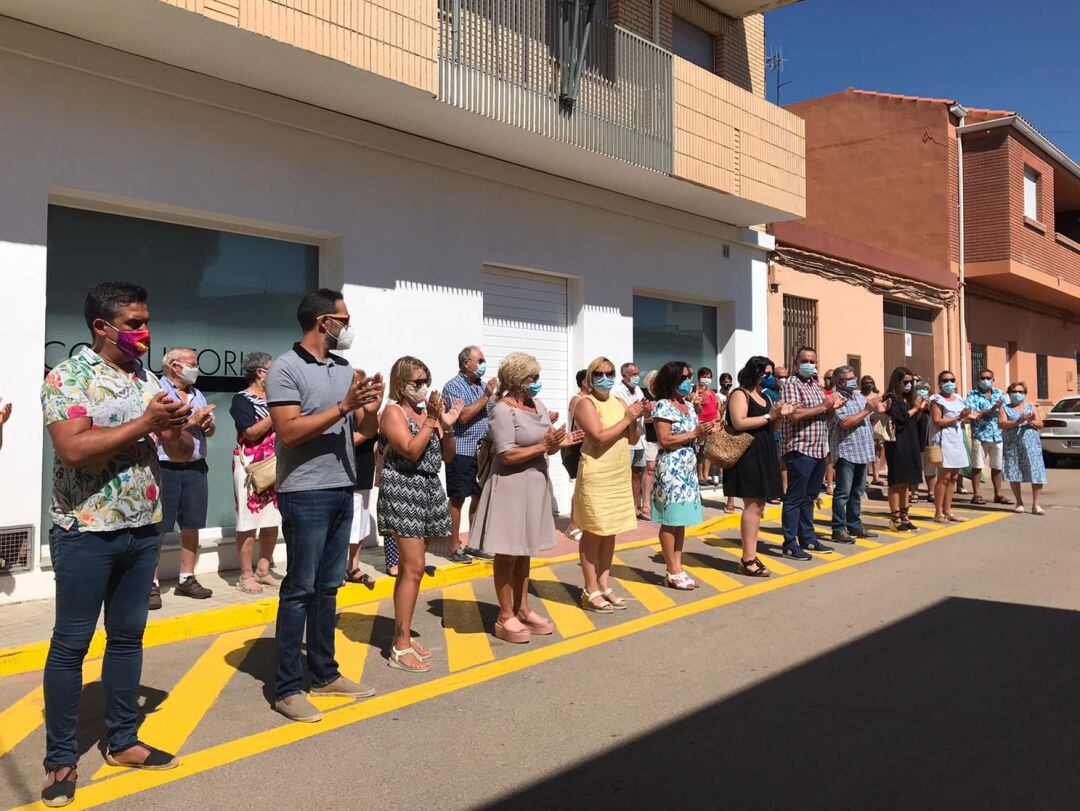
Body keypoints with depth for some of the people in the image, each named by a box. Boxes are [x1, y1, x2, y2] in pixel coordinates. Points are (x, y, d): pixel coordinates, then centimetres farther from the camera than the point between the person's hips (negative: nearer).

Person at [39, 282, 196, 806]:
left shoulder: (149, 381, 9)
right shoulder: (67, 377, -9)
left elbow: (183, 452, 10)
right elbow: (74, 449, -24)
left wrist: (175, 429, -13)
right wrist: (145, 423, -19)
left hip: (143, 530, 6)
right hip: (87, 532, -6)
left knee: (128, 635, 14)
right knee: (71, 643, 4)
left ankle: (122, 740, 27)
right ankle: (61, 757, 17)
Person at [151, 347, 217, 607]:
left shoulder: (197, 394, 18)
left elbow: (209, 430, 19)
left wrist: (208, 424, -3)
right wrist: (193, 420, -14)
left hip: (195, 468, 7)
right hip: (165, 469, -7)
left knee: (191, 526, 10)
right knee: (157, 529, -1)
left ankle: (186, 580, 21)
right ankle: (152, 584, 6)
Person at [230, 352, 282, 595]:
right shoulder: (242, 399, -6)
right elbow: (251, 433, -16)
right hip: (250, 467, -7)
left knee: (272, 522, 8)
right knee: (248, 522, -3)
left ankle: (263, 570, 19)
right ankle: (246, 575, 5)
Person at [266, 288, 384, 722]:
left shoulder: (344, 368, 13)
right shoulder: (286, 368, -9)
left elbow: (364, 426, 14)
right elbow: (288, 431, -18)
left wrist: (371, 407, -8)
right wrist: (343, 407, -21)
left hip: (343, 490, 7)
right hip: (305, 493, -7)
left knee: (328, 586, 14)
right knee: (299, 589, -1)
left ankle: (324, 673, 25)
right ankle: (287, 688, 9)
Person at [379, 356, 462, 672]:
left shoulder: (428, 411, 13)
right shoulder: (393, 412, -7)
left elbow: (447, 456, 12)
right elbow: (411, 451, -20)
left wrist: (448, 427, -3)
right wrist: (431, 420, -18)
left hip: (429, 491, 8)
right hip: (403, 490, -7)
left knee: (409, 568, 12)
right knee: (414, 569, -11)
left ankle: (403, 636, 20)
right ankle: (400, 649, -5)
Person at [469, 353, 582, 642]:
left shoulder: (539, 406, 9)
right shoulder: (503, 410, -15)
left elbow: (547, 447, 13)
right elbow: (507, 456, -21)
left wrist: (560, 443, -8)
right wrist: (544, 446, -21)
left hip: (535, 485, 8)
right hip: (511, 486, -8)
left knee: (524, 552, 16)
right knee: (507, 553, 2)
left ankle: (522, 609, 27)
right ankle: (505, 617, 13)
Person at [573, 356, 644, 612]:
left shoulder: (619, 403, 12)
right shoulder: (586, 404, -9)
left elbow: (632, 439, 11)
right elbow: (600, 437, -21)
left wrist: (635, 419, -6)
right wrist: (627, 418, -15)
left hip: (619, 477, 7)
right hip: (596, 478, -7)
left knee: (610, 533, 12)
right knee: (593, 534, -1)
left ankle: (603, 585, 23)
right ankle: (590, 592, 8)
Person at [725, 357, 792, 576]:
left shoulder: (766, 397, 20)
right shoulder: (740, 394, -6)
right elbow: (739, 423, -21)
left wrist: (779, 416, 4)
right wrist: (769, 416, -16)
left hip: (763, 456, 9)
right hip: (747, 457, -9)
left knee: (758, 506, 9)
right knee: (752, 506, -12)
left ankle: (750, 557, 15)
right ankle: (748, 560, -9)